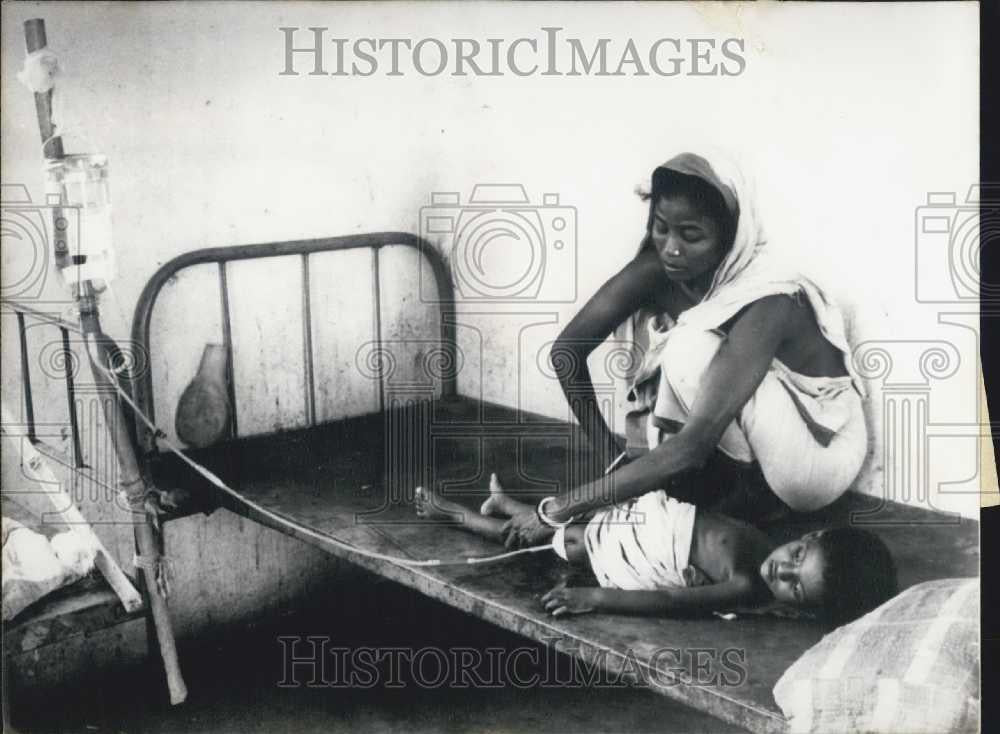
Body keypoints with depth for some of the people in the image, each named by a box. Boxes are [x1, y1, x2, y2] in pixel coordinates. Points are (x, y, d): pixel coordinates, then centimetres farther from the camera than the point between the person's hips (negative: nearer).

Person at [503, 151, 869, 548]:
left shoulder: (765, 304, -33)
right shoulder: (659, 268, -16)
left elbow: (692, 446, -39)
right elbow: (567, 349, -11)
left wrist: (561, 508, -38)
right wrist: (609, 450, -12)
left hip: (821, 451, -6)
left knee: (692, 348, -30)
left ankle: (747, 493, -9)